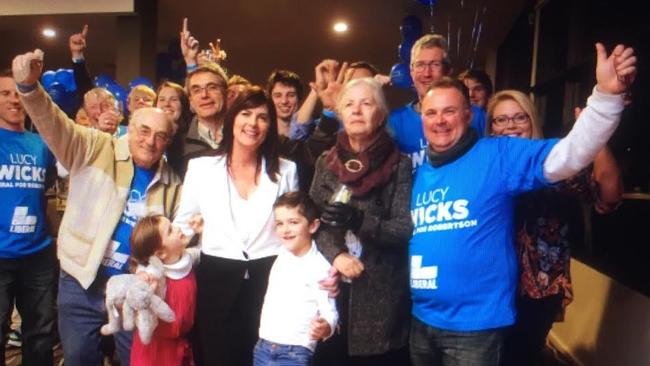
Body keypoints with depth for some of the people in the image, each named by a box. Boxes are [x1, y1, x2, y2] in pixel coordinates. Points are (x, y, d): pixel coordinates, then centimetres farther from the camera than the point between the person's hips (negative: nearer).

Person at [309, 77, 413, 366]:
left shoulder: (399, 164, -4)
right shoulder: (326, 162, 7)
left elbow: (405, 229, -8)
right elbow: (315, 221, 4)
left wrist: (360, 221, -24)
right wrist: (336, 255, -14)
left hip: (381, 293, -3)